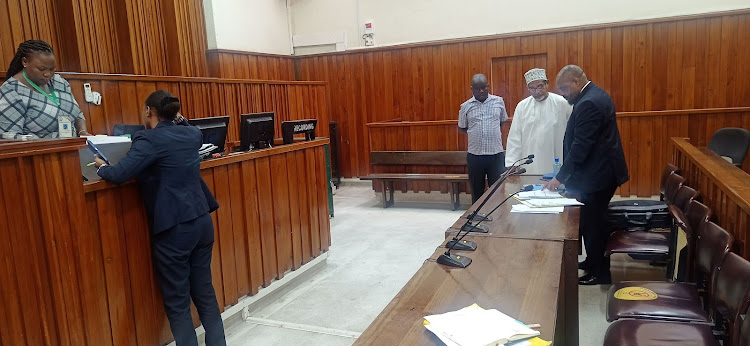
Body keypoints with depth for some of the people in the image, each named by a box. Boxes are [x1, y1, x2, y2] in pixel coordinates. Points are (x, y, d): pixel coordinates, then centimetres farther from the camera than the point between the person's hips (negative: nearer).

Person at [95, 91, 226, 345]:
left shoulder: (149, 140, -10)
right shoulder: (192, 134, 8)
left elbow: (119, 175, -16)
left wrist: (102, 167, 2)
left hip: (173, 229, -7)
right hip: (202, 221, 7)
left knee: (177, 300, 8)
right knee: (204, 291, 17)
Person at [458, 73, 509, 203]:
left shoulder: (499, 101, 3)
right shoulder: (466, 106, 2)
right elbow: (462, 128, 13)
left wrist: (494, 133, 8)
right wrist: (475, 134, 3)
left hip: (496, 154, 0)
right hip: (474, 155, 1)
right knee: (477, 192, 12)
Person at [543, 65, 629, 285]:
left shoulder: (588, 103, -22)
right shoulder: (596, 95, 11)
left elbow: (580, 146, -25)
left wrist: (560, 177, -20)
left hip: (597, 175, -10)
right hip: (603, 170, 10)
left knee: (592, 223, 2)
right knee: (595, 220, 20)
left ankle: (599, 273, 16)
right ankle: (595, 261, 35)